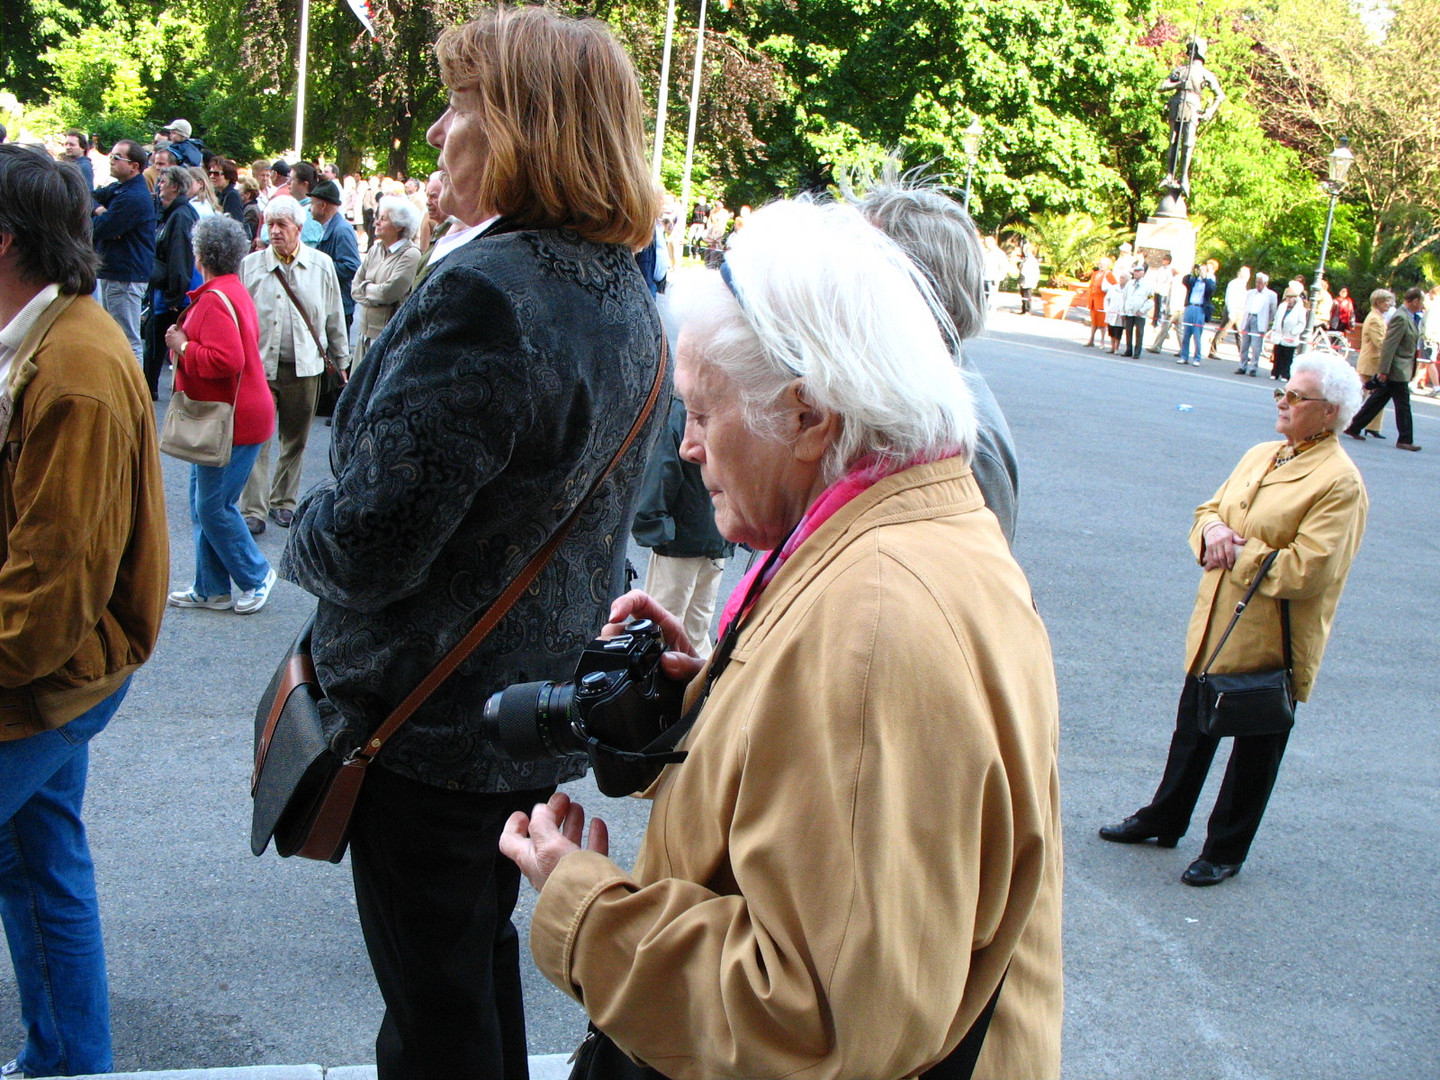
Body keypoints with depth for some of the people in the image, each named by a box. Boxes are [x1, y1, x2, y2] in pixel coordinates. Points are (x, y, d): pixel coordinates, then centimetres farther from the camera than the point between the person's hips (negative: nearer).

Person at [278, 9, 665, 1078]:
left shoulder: (486, 295, -27)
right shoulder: (627, 298, 3)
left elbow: (372, 542, -26)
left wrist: (304, 537, -5)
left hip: (432, 719, -9)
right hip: (541, 700, 9)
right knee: (484, 951, 26)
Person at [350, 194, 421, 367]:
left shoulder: (410, 255, -12)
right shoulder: (375, 250, 12)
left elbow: (390, 291, -19)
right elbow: (355, 289, 10)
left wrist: (366, 287, -1)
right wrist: (376, 293, -9)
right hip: (367, 332, 7)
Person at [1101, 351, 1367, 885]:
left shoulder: (1340, 482, -17)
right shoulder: (1260, 456, 8)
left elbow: (1307, 570, -23)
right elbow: (1209, 509, 14)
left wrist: (1239, 553, -16)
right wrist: (1213, 528, -9)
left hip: (1271, 641, -7)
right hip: (1216, 626, 7)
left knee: (1255, 748, 10)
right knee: (1192, 727, 21)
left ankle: (1225, 851, 26)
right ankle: (1163, 820, 38)